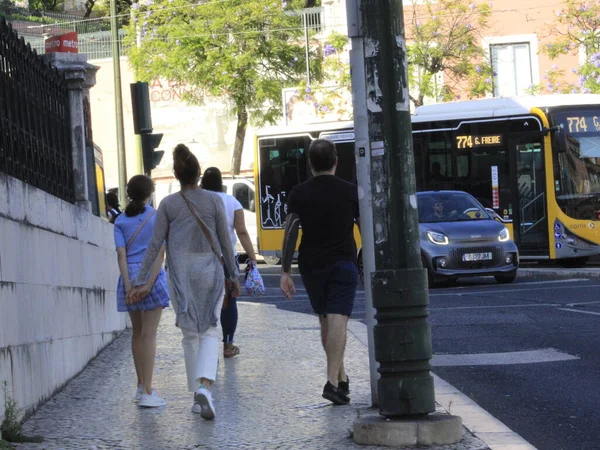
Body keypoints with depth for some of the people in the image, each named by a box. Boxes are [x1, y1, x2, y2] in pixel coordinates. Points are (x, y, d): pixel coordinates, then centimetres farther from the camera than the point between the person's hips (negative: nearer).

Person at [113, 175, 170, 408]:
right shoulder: (158, 217, -1)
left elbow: (121, 253, -4)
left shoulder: (121, 221, 6)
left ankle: (142, 386, 22)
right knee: (149, 334, -5)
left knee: (137, 332, 16)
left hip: (130, 277, 4)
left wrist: (128, 286, -9)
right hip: (152, 276, -3)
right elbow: (160, 251, -10)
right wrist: (150, 283, -14)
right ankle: (147, 392, -9)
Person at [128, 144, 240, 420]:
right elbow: (225, 242, 3)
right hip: (210, 271, -1)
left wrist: (139, 281, 1)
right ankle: (204, 385, -22)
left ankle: (197, 396, 14)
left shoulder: (168, 205, -1)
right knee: (209, 331, 2)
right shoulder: (214, 201, -1)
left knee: (190, 334, 11)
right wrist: (234, 275, 13)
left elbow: (155, 245, -2)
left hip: (180, 274, 1)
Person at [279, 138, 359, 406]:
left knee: (325, 321, 16)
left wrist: (285, 272, -5)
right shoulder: (350, 192, 0)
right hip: (343, 263, -2)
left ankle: (341, 377, 23)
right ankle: (333, 381, -23)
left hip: (311, 266, 2)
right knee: (337, 321, -10)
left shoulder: (299, 194, 0)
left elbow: (290, 231, -6)